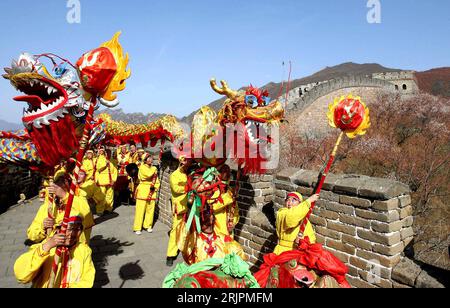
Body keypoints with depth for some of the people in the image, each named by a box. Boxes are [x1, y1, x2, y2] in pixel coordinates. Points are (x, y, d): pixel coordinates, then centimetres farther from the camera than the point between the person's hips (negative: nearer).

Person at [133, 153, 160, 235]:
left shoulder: (154, 168, 12)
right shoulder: (142, 167, -5)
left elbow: (157, 181, 15)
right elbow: (148, 174, -23)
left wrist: (155, 188, -2)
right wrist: (154, 169, -5)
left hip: (152, 192, 5)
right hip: (143, 190, -5)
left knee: (150, 209, 7)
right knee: (140, 209, -4)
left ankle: (148, 225, 22)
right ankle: (137, 228, 4)